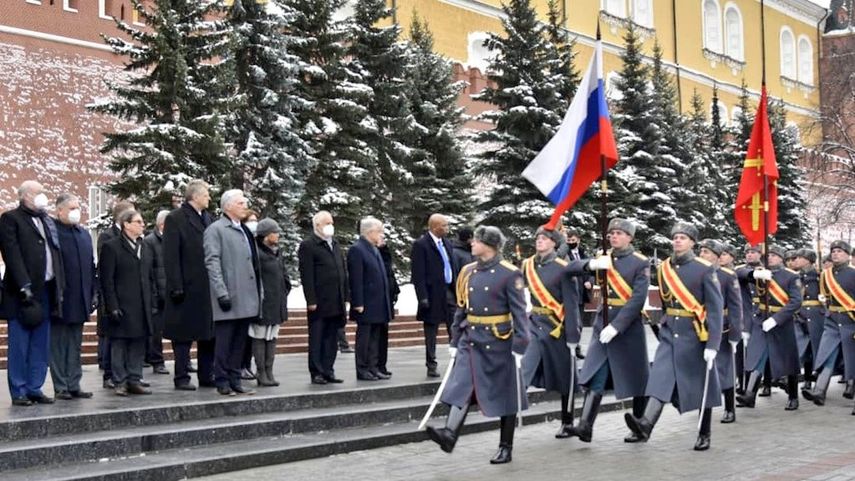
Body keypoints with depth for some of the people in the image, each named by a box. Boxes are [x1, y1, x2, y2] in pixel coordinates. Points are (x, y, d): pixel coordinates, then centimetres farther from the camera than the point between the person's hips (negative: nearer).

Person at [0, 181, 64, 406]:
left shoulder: (47, 221, 19)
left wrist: (60, 287, 7)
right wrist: (24, 286, -18)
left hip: (46, 291, 7)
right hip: (23, 294, -6)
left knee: (41, 345, 8)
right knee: (19, 345, -1)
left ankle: (35, 388, 15)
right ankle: (18, 392, 4)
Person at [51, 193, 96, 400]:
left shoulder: (84, 234, 15)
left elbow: (91, 265, 17)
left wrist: (94, 292, 11)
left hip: (80, 300, 7)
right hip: (60, 299, -7)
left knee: (75, 345, 11)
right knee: (58, 345, 1)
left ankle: (74, 385, 15)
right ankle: (61, 387, 6)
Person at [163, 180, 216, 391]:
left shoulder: (207, 218, 15)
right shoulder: (175, 219, -6)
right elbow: (170, 256, -11)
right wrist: (176, 286, -17)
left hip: (208, 287, 7)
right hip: (187, 287, -7)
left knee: (209, 333, 10)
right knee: (183, 334, 1)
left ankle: (206, 375, 18)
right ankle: (182, 377, 8)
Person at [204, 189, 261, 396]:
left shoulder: (245, 230, 18)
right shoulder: (215, 230, -4)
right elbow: (212, 262, -12)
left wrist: (259, 293, 15)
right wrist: (222, 292, -19)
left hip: (246, 298, 7)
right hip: (229, 300, -7)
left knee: (239, 342, 10)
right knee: (224, 342, -2)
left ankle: (235, 381, 15)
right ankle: (222, 381, 4)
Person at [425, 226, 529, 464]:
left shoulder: (510, 274, -10)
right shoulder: (467, 272, 7)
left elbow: (519, 312, -11)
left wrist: (519, 348, -16)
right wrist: (454, 342, 12)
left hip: (499, 342, -5)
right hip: (471, 340, 5)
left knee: (505, 396, 5)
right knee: (462, 388, -11)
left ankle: (505, 447, 14)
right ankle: (450, 435, -25)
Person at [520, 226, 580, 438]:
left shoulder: (562, 268, -12)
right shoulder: (527, 265, 2)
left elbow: (570, 304, -12)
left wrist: (572, 336, -14)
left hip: (557, 327, -4)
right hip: (535, 325, 4)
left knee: (564, 378, 9)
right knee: (521, 371, -11)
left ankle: (567, 423, 21)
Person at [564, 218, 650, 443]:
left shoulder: (640, 263, -7)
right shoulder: (603, 259, 9)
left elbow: (637, 299, -16)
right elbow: (571, 268, 3)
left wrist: (616, 326, -23)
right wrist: (591, 264, -17)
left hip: (629, 327, -4)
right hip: (602, 325, 4)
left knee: (636, 380, 6)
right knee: (594, 376, -4)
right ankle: (585, 426, -9)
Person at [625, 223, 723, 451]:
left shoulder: (705, 269, -9)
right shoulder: (664, 268, 6)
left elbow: (715, 309, -13)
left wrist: (712, 345, -19)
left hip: (695, 336, -4)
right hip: (669, 334, 4)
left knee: (702, 388, 7)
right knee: (660, 379, -11)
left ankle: (704, 435, 18)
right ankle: (646, 425, -25)